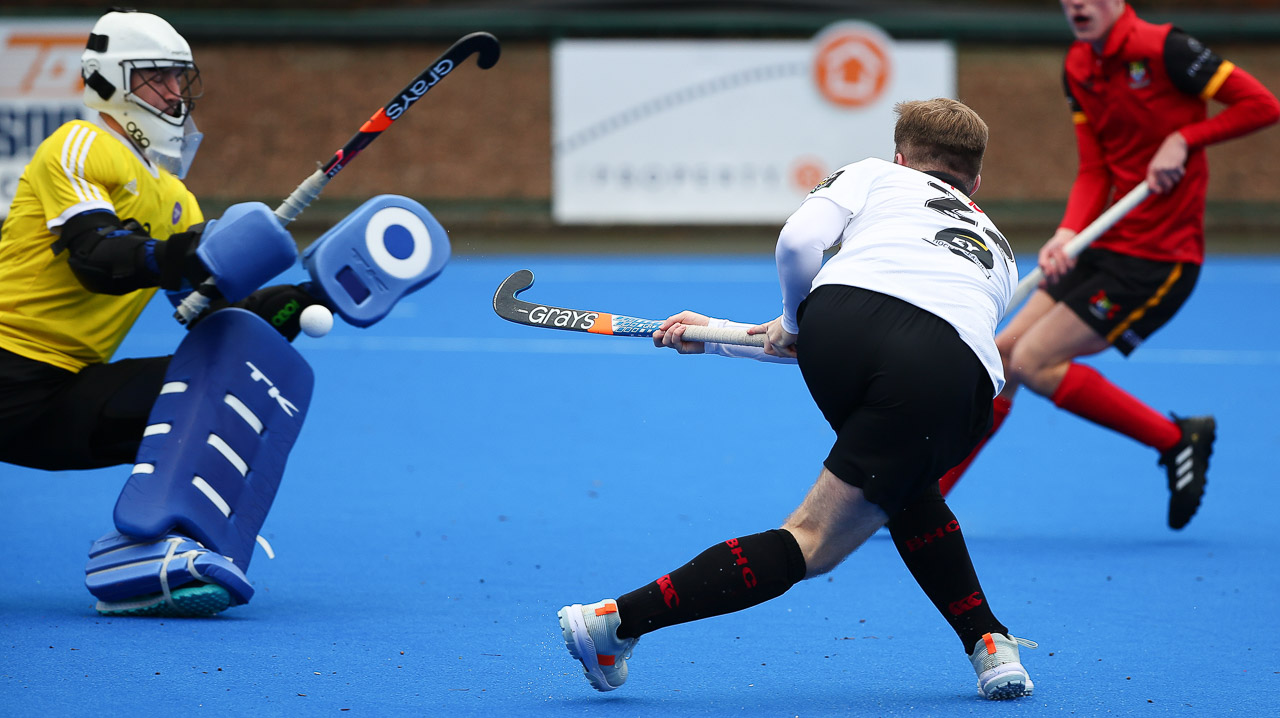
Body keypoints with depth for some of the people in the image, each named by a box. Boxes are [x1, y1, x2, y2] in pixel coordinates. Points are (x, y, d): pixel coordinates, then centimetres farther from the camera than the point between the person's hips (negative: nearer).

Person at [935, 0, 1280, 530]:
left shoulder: (1160, 49, -16)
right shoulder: (1079, 67, 8)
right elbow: (1094, 171, 5)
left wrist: (1183, 139, -20)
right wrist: (1068, 235, -12)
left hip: (1159, 257, -8)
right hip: (1107, 247, 8)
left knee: (1033, 363, -13)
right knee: (1003, 351, 4)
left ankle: (1178, 440, 0)